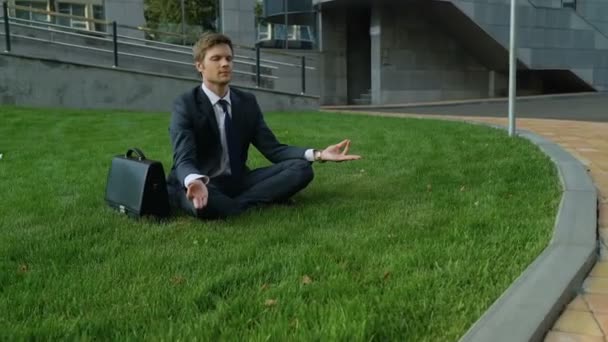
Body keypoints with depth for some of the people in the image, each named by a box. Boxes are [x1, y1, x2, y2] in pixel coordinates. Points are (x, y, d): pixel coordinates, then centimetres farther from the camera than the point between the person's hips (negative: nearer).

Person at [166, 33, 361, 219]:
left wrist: (318, 155, -16)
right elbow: (184, 160, -22)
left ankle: (235, 204, -24)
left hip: (237, 181, 6)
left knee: (301, 168, -15)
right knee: (203, 203, -43)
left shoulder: (247, 102, 7)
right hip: (202, 185, -5)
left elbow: (272, 148, 1)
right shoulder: (185, 106, -9)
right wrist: (195, 182, -48)